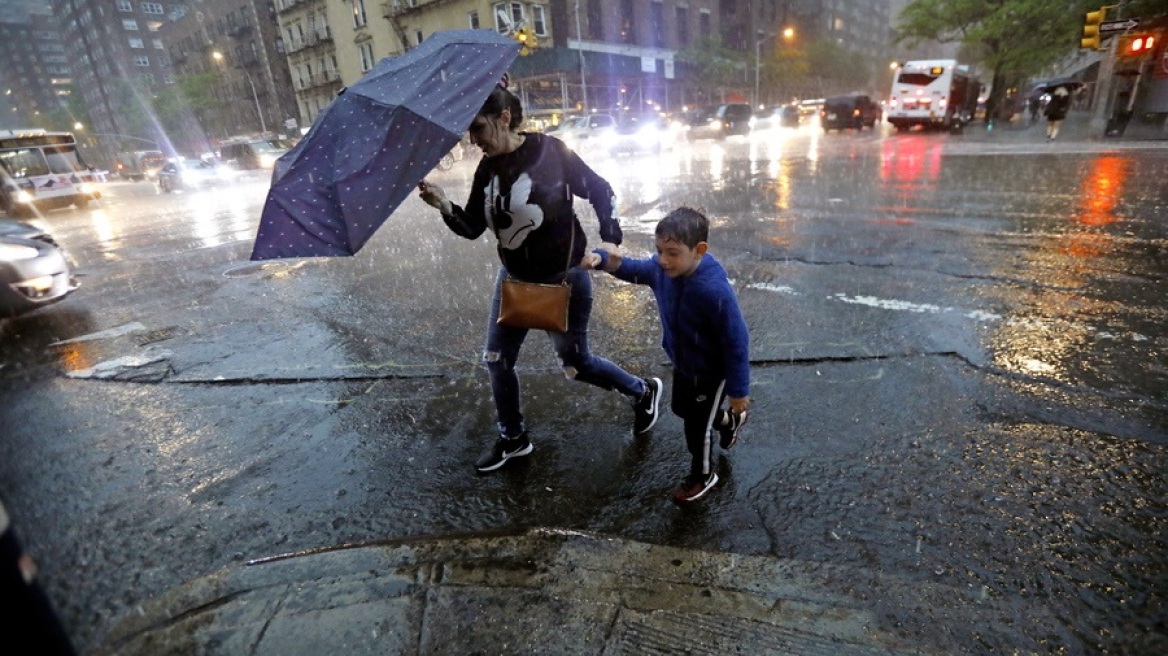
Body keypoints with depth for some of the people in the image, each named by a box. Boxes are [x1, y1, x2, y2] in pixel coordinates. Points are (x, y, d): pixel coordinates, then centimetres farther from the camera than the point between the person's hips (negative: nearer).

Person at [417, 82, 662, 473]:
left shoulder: (550, 151, -16)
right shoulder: (487, 168, -1)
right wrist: (446, 208, -19)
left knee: (575, 364, 5)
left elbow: (600, 191, -5)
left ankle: (643, 391, 33)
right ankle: (513, 438, 32)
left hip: (564, 278, -6)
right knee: (497, 360, 10)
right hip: (514, 278, 6)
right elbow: (473, 228, -1)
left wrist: (610, 240, -9)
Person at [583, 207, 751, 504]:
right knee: (682, 409, 30)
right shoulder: (661, 268, -19)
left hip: (712, 371, -7)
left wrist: (738, 390, -19)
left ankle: (702, 476, 43)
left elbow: (736, 342, -29)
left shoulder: (715, 291, -38)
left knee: (697, 425, 12)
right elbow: (631, 268, -1)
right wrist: (602, 258, -24)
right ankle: (729, 422, 60)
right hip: (681, 363, 7)